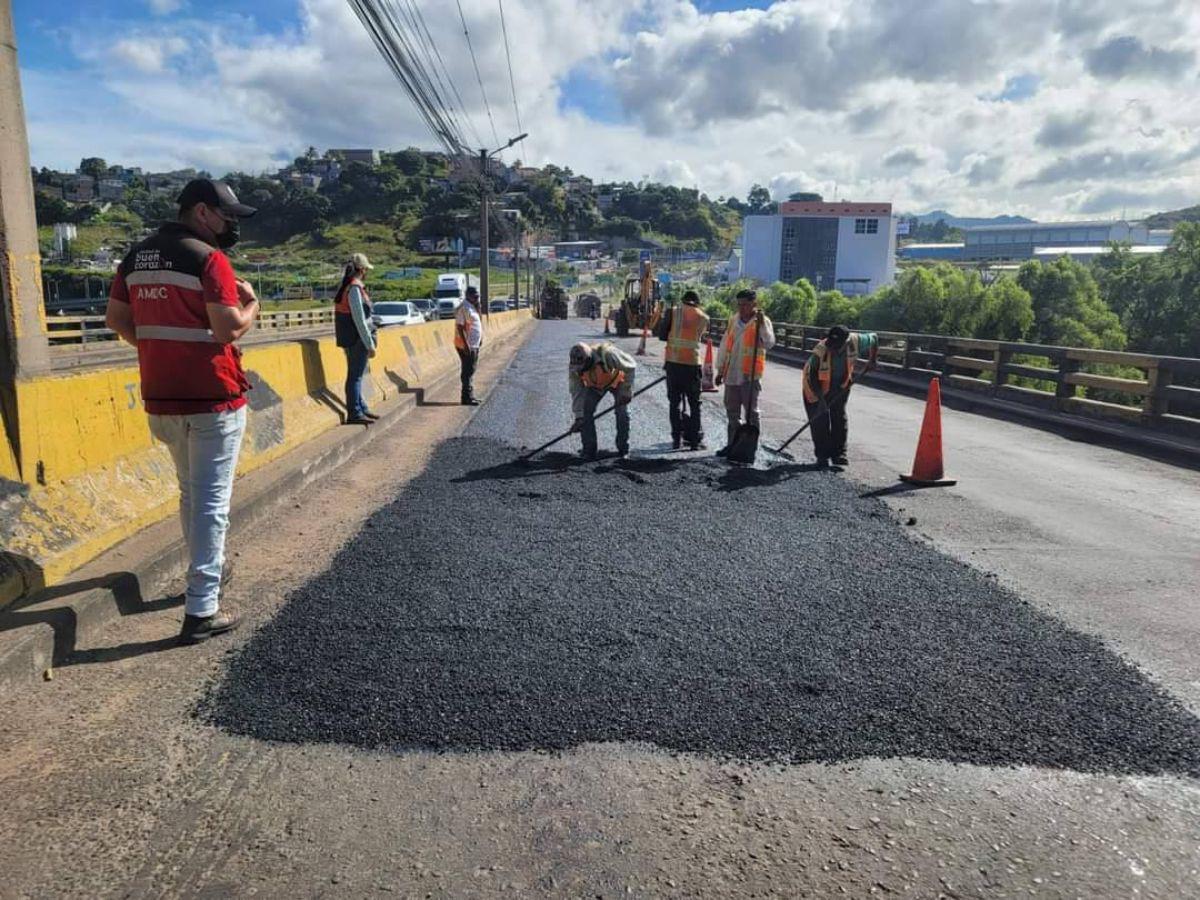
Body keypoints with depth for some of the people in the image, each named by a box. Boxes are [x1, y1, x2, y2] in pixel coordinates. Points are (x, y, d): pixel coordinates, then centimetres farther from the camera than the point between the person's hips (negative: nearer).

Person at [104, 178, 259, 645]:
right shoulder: (208, 258, -14)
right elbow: (229, 329, -19)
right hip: (213, 400, -7)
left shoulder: (136, 257, 10)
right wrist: (251, 301, -1)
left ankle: (204, 574, 39)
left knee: (191, 492, 23)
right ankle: (201, 611, -1)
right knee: (211, 501, -3)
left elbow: (117, 319, 13)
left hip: (161, 400, 8)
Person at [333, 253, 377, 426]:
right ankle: (354, 413, 2)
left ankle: (361, 408, 29)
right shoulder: (355, 288, -17)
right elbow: (359, 320, -20)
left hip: (351, 339, 10)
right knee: (355, 375, -4)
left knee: (357, 374, 18)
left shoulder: (347, 287, 13)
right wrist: (370, 344, -17)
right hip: (356, 339, -10)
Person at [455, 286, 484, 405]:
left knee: (470, 371, 15)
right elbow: (460, 327, -21)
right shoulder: (464, 308, -16)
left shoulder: (472, 307, 15)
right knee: (468, 371, -6)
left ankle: (470, 396, 23)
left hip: (474, 345, 10)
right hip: (466, 346, -10)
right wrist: (465, 345, -24)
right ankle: (467, 398, -1)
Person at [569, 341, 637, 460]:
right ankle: (589, 451, -1)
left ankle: (623, 449, 5)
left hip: (616, 380, -3)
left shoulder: (608, 354, -42)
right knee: (586, 412, -11)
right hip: (594, 385, 3)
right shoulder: (575, 367, -29)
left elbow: (631, 367, -28)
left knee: (622, 412, -12)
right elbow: (576, 392, -20)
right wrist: (578, 417, -24)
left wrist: (626, 391, -25)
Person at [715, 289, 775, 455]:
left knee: (751, 411, -1)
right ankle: (732, 444, 23)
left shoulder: (762, 321, -5)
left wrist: (761, 324, -27)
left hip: (749, 375, -6)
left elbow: (769, 344, -19)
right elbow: (724, 345, 17)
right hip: (731, 374, 6)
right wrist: (720, 370, 17)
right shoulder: (733, 321, 12)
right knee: (732, 411, 13)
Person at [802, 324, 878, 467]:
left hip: (841, 384, 4)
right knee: (820, 419, -6)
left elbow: (874, 338, -4)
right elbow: (812, 378, -29)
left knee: (839, 416, 6)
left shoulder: (854, 341, -27)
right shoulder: (820, 351, -37)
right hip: (818, 386, -4)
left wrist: (872, 359, -4)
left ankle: (838, 453, 15)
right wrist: (820, 399, -34)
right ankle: (822, 455, 5)